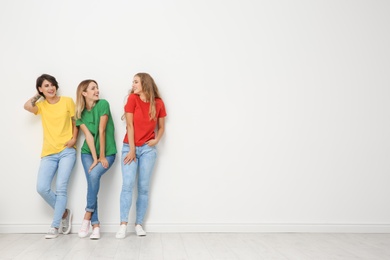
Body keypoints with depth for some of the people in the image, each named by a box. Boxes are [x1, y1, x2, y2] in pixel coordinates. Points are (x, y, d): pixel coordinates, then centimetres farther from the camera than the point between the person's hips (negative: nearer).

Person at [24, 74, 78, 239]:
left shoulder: (67, 101, 4)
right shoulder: (41, 106, 10)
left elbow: (76, 121, 8)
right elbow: (27, 106, -11)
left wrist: (74, 138, -8)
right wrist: (38, 96, 6)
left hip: (67, 151, -3)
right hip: (49, 153, 3)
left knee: (61, 187, -10)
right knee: (42, 188, -9)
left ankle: (55, 226, 0)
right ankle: (64, 213, 14)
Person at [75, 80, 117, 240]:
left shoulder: (103, 104, -11)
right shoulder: (80, 113, -1)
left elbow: (102, 131, -13)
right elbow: (88, 136, -9)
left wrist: (102, 156, -13)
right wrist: (94, 158, -17)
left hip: (107, 153, -2)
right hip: (88, 153, 3)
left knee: (94, 175, -27)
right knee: (92, 179, -11)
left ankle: (88, 216, -13)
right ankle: (95, 225, -4)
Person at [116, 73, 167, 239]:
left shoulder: (158, 103, 1)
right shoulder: (132, 98, -3)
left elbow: (161, 127, 11)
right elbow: (130, 125, -6)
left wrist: (157, 140, -9)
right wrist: (132, 150, -10)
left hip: (148, 149, 1)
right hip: (129, 147, -1)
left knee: (143, 187, 1)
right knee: (127, 185, -11)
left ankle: (139, 224, 9)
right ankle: (123, 224, -7)